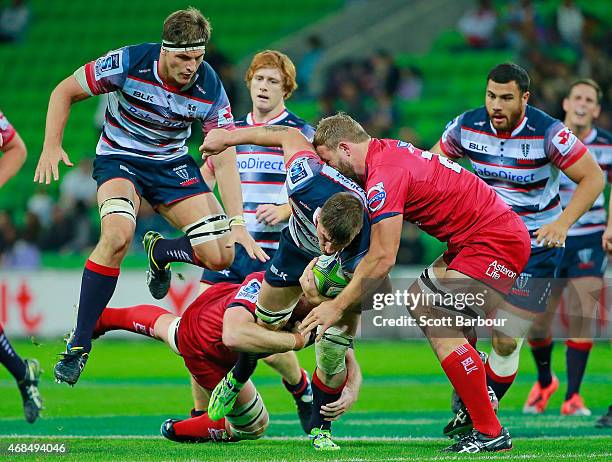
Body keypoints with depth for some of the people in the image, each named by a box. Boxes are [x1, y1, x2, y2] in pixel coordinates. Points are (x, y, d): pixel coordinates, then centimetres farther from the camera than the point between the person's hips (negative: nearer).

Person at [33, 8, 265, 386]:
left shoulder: (210, 89, -18)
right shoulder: (129, 63, -24)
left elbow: (226, 160, -16)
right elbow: (64, 92, -10)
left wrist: (237, 223, -26)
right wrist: (52, 146, -21)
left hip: (173, 163, 3)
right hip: (120, 159, -3)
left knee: (220, 256, -10)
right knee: (118, 234, -34)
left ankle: (158, 252, 26)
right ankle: (79, 345, -24)